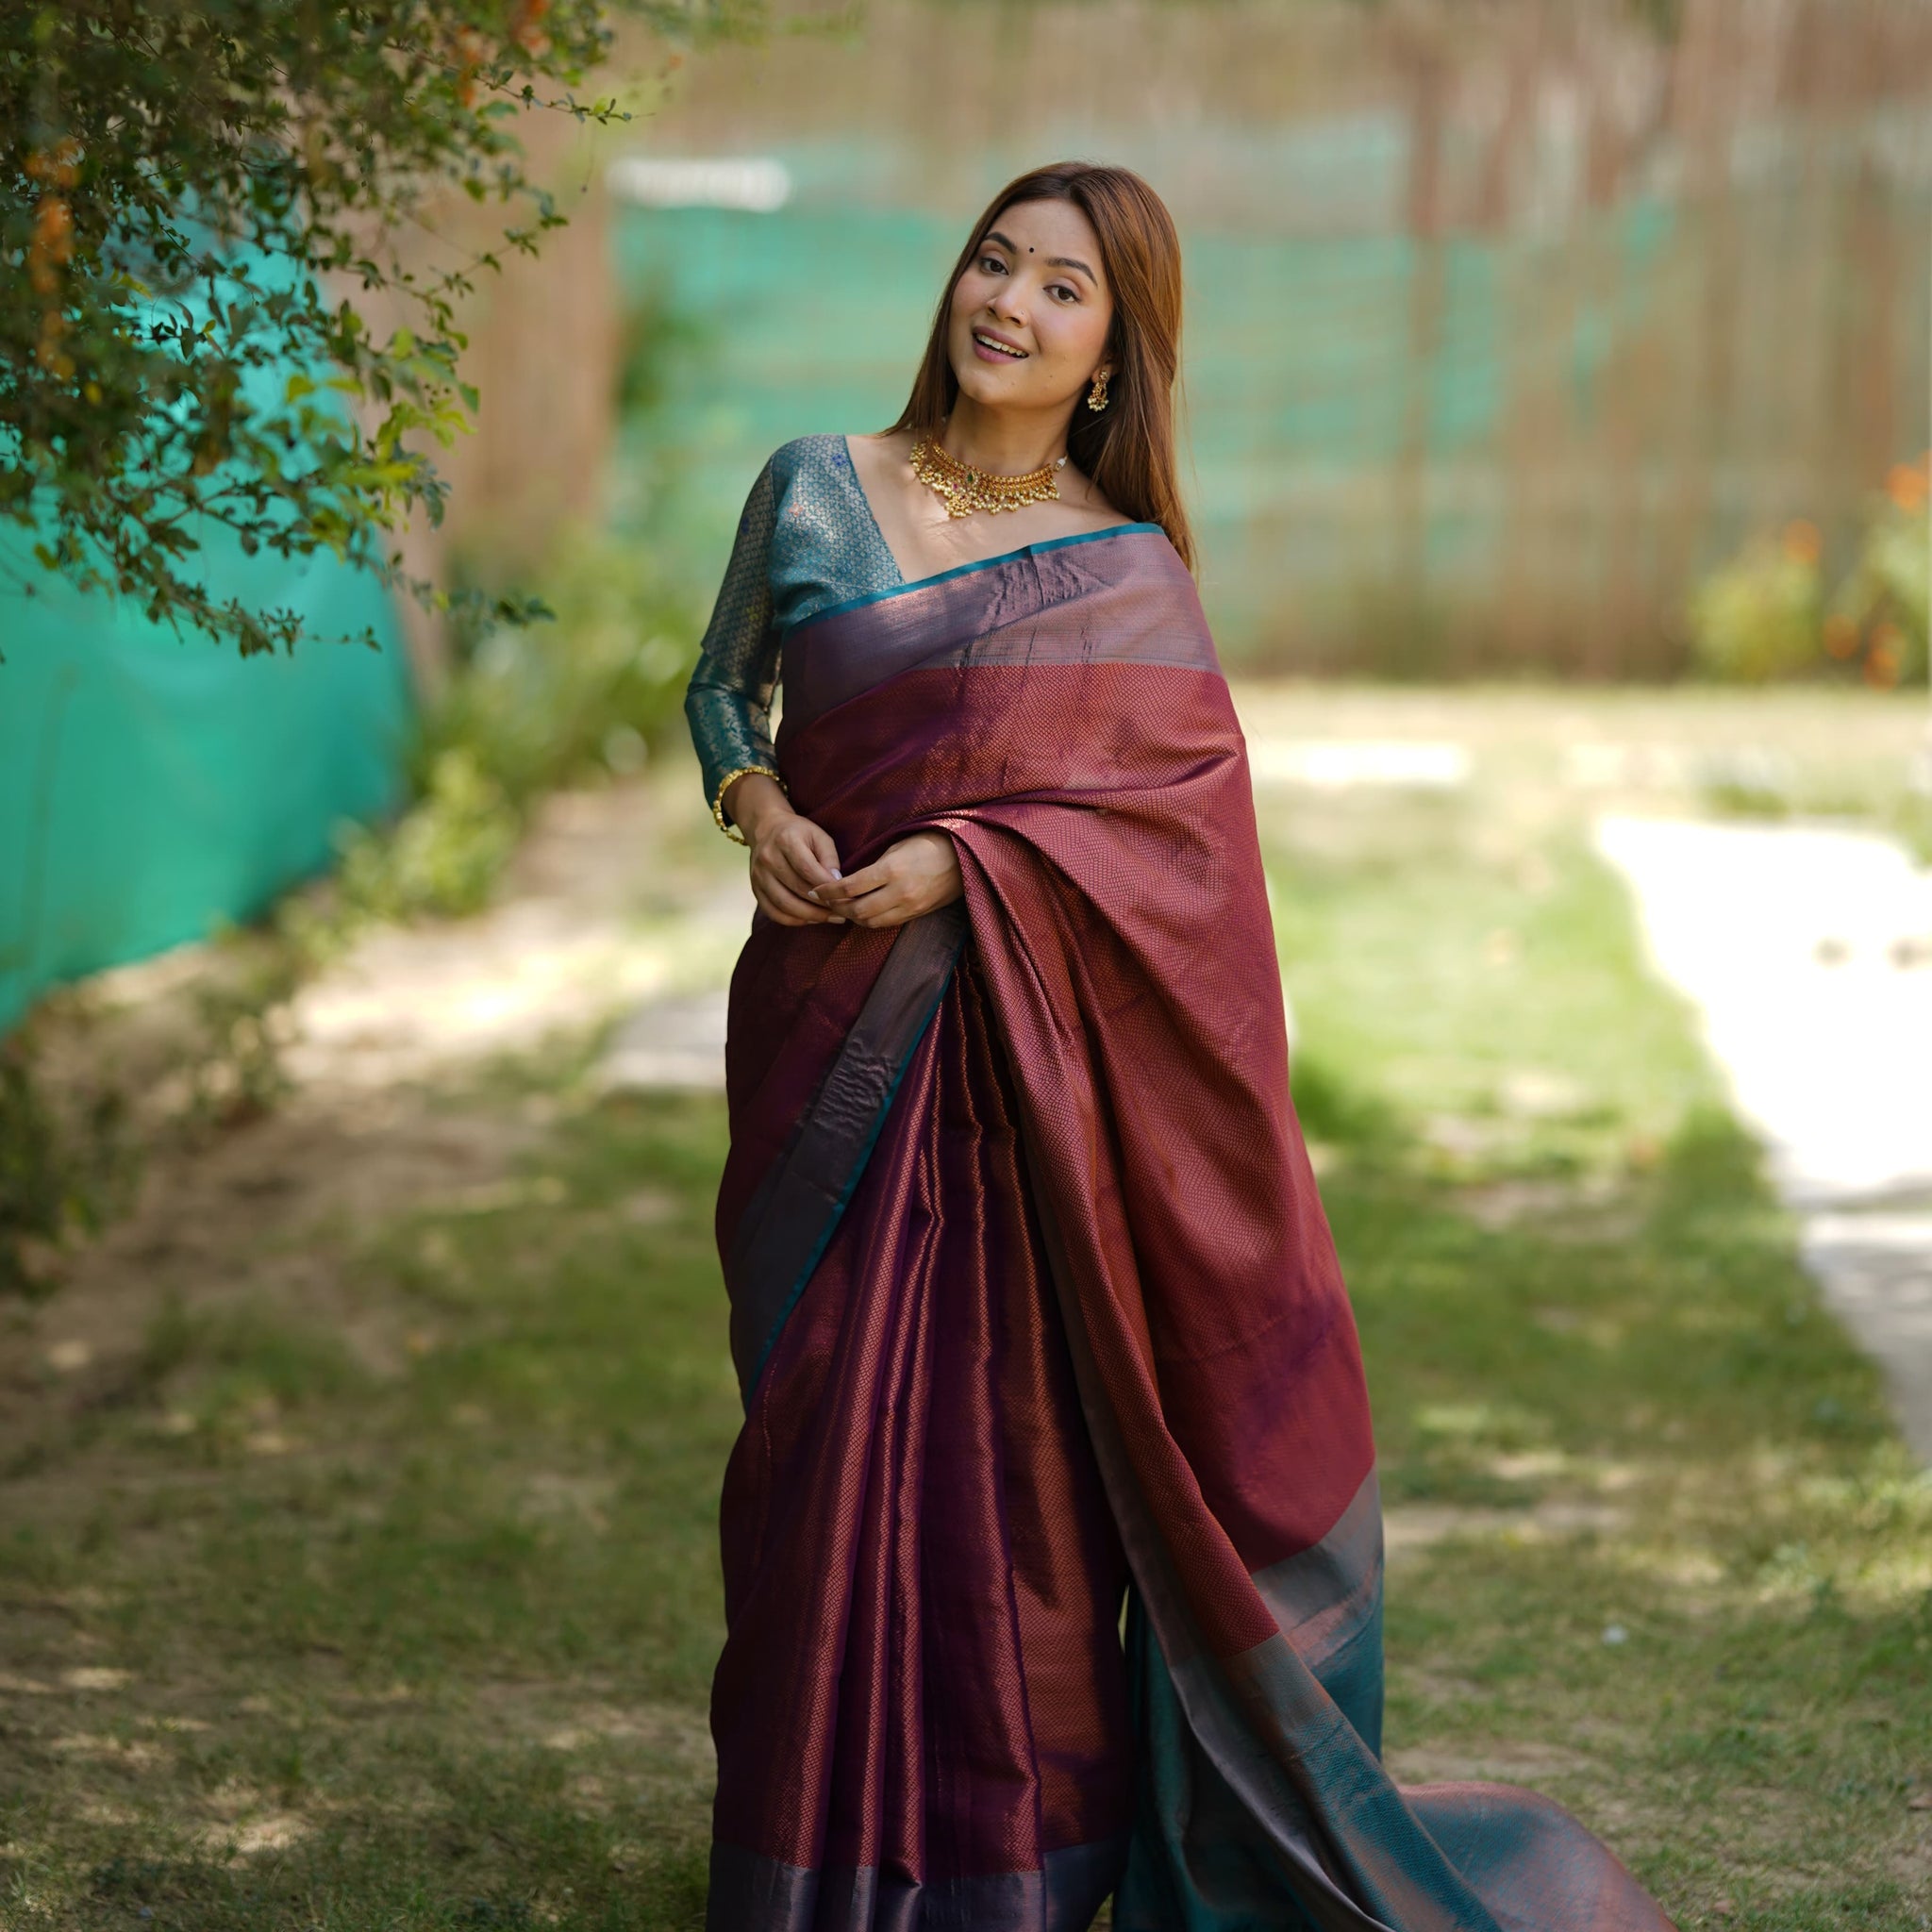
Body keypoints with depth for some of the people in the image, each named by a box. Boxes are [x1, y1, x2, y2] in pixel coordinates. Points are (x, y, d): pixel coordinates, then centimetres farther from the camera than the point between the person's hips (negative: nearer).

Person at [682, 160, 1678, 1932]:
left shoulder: (1128, 573, -1)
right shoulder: (813, 491, 5)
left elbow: (1188, 794, -8)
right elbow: (720, 683, 16)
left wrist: (963, 865, -19)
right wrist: (753, 802, -5)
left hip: (1021, 1054, -2)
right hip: (830, 1044, 2)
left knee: (1015, 1432, -2)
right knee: (826, 1426, 6)